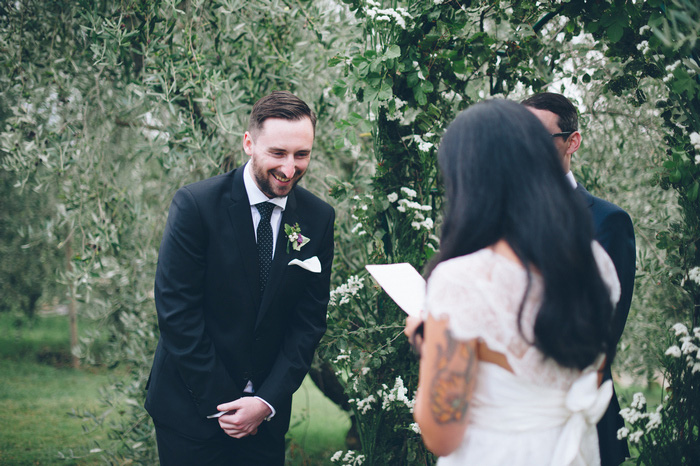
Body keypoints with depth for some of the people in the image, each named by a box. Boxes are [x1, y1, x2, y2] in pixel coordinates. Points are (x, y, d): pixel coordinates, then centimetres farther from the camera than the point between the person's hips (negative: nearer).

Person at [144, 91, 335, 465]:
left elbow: (309, 321, 0)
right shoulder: (196, 204, -14)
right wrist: (220, 403, -14)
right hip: (191, 404, -3)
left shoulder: (318, 218, -2)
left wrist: (267, 401, -8)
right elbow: (176, 310, -14)